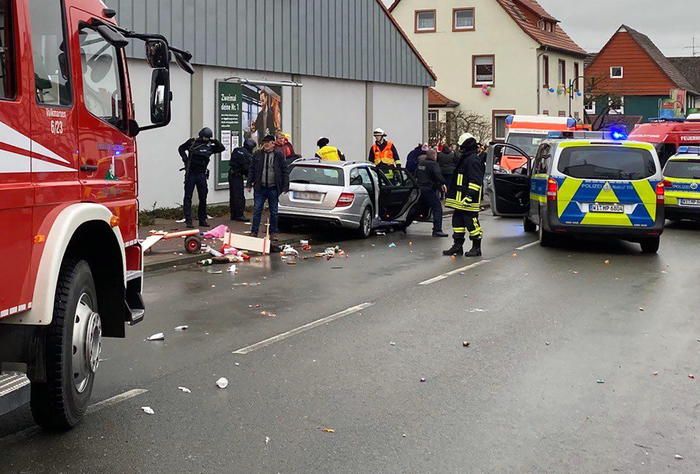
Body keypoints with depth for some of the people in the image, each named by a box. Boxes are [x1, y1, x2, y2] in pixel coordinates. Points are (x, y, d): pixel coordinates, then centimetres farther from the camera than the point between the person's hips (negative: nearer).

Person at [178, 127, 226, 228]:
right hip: (190, 173, -3)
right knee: (188, 197, -4)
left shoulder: (209, 147, 7)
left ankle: (202, 220, 19)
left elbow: (222, 148, 7)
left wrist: (215, 141, -6)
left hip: (202, 174, 3)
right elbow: (181, 149, 12)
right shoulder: (192, 142, 0)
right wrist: (185, 159, -2)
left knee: (203, 198, 8)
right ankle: (188, 220, -3)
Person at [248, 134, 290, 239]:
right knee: (257, 210, 2)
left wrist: (285, 186, -6)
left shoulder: (279, 155, -2)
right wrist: (249, 183, 3)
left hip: (273, 188, -1)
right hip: (260, 187, 1)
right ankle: (254, 232, 8)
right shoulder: (257, 154, 4)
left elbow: (285, 171, -1)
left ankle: (273, 232, 18)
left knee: (274, 212, 8)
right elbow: (252, 170, 10)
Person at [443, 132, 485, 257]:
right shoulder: (464, 159, 18)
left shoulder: (473, 160, -15)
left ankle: (476, 247, 3)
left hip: (469, 200, -11)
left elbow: (475, 181, -21)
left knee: (471, 222, -5)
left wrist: (469, 196, -25)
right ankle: (457, 246, 18)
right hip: (460, 200, 11)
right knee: (457, 220, 12)